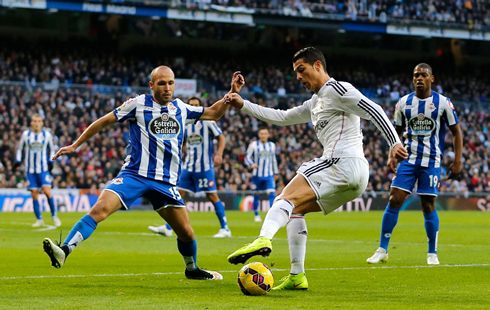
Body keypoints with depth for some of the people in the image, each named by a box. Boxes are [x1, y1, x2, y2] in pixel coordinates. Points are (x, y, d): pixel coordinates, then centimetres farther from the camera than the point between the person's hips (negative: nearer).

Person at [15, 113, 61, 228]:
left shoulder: (47, 135, 3)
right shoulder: (26, 135, 4)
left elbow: (51, 150, 14)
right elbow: (20, 149, 15)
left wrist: (51, 162, 2)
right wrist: (18, 161, 3)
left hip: (43, 168, -1)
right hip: (30, 169, 1)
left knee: (47, 191, -15)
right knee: (34, 194, -2)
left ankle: (54, 216, 1)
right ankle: (39, 220, 8)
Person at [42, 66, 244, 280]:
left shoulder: (181, 109, 11)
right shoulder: (138, 104, -2)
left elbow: (213, 113, 25)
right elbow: (105, 121, 3)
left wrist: (232, 92, 12)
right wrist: (75, 146, 3)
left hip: (165, 181, 4)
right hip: (134, 174, -4)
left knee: (186, 232, 4)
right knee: (100, 209, -26)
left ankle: (192, 269, 32)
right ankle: (64, 252, -32)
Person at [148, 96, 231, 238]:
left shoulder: (207, 122, -5)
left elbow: (221, 137, -6)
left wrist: (219, 154, -20)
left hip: (205, 167, -5)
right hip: (189, 166, 5)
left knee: (212, 196, -4)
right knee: (178, 194, 1)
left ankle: (225, 229, 3)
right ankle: (168, 228, 3)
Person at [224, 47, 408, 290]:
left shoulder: (336, 89, 0)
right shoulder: (315, 103, 30)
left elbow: (374, 111, -9)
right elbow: (282, 117, 34)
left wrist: (395, 143, -21)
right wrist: (243, 105, 27)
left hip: (342, 161, -10)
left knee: (286, 199, -21)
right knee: (295, 209, 16)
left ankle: (263, 239, -47)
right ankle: (297, 276, 9)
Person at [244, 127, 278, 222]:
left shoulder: (272, 145, 9)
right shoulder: (253, 145, -2)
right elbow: (247, 157, -3)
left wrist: (276, 172, 21)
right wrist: (251, 164, -24)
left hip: (269, 175, 2)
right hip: (257, 175, -1)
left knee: (272, 193, -14)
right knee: (256, 195, 6)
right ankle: (256, 215, 22)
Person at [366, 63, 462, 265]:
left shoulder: (442, 103, -3)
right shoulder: (404, 103, 5)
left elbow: (456, 132, 3)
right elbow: (396, 132, 16)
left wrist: (457, 161, -4)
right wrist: (392, 157, 4)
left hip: (431, 161, -2)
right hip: (408, 158, 2)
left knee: (428, 206, -2)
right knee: (394, 201, -7)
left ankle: (432, 253, 12)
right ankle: (382, 250, 0)